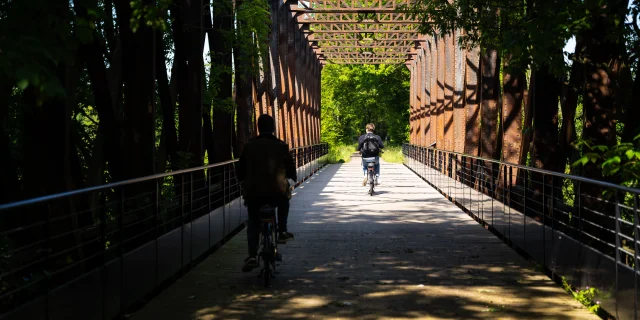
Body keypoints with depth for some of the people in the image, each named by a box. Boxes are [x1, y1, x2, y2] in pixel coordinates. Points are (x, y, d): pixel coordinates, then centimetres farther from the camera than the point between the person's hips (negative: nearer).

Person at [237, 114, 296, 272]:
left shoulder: (249, 146, 6)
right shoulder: (281, 146, 3)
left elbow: (240, 171, 9)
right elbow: (291, 170, 9)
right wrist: (293, 179, 31)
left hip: (253, 193, 1)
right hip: (276, 192, -1)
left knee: (253, 222, 18)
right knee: (284, 200, 34)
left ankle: (252, 255, -1)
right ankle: (282, 232, 29)